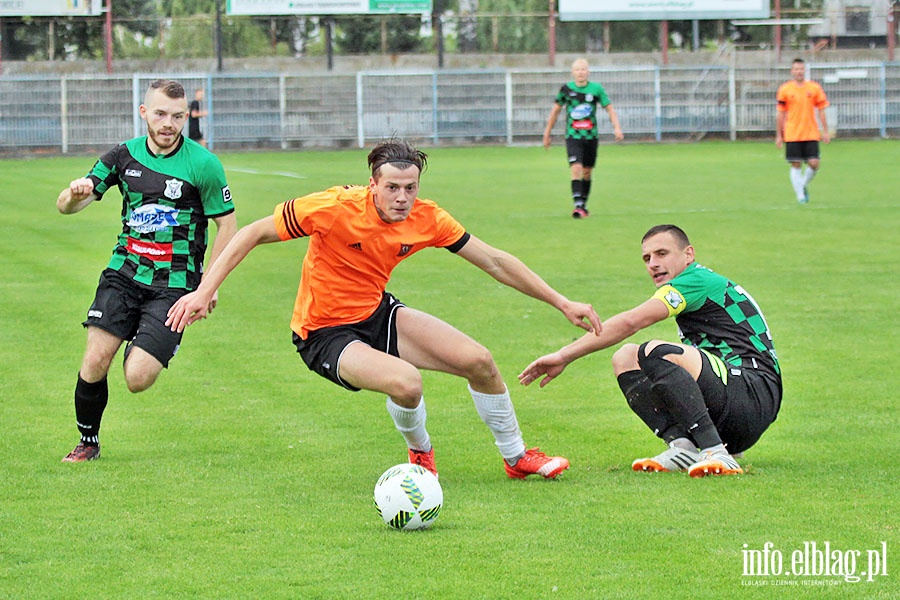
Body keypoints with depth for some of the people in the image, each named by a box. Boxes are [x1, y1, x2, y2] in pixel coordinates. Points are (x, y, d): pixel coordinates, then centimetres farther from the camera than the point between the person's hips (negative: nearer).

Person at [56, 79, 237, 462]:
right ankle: (88, 441, 13)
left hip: (174, 283, -3)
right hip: (124, 272, 3)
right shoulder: (124, 155, 3)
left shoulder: (203, 164, -8)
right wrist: (76, 193, -20)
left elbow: (227, 225, 1)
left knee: (137, 379, -15)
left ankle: (142, 348, 22)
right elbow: (66, 207, 5)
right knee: (95, 362, -11)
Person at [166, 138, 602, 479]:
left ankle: (516, 457, 19)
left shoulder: (427, 219, -11)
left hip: (378, 314, 6)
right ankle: (420, 452, 5)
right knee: (406, 382, -32)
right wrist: (203, 292, -24)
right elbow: (254, 234, -19)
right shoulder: (335, 208, -27)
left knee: (479, 361, -7)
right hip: (325, 335, -6)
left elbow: (493, 262, -1)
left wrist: (562, 303, 0)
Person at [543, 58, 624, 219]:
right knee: (576, 168, -18)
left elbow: (610, 109, 4)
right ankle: (577, 205, -24)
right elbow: (555, 110, 10)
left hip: (591, 136, 2)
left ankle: (583, 204, 25)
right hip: (573, 137, -2)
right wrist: (547, 133, 14)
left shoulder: (596, 89, -1)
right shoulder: (566, 89, -1)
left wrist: (617, 128, -10)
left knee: (587, 172, 9)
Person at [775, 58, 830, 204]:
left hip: (811, 134, 1)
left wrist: (825, 132, 4)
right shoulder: (784, 90, 1)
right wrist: (779, 135, 4)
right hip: (792, 135, -1)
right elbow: (780, 114, 6)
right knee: (796, 165, -3)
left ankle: (804, 185, 19)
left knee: (814, 163, -7)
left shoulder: (814, 88, 4)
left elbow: (821, 111, 8)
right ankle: (800, 195, 5)